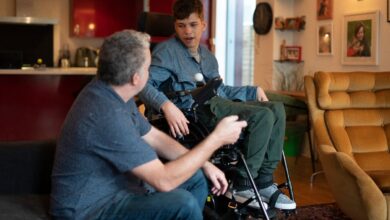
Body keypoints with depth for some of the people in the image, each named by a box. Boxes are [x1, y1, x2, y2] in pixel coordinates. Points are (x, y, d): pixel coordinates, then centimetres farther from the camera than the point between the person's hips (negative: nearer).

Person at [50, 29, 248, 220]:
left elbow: (154, 137, 13)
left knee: (196, 179, 11)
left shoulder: (114, 93, 1)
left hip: (114, 186, 10)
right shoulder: (107, 115, -30)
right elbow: (164, 180, -28)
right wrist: (217, 138, -20)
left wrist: (205, 164, 5)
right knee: (183, 204, -26)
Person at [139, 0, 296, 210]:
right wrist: (166, 105, -31)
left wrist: (253, 90, 23)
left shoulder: (206, 54, 24)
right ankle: (241, 185, -14)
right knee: (262, 116, -24)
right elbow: (145, 84, -13)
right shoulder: (167, 50, -1)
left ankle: (264, 181, -6)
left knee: (276, 109, -5)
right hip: (196, 109, -8)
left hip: (218, 103, 8)